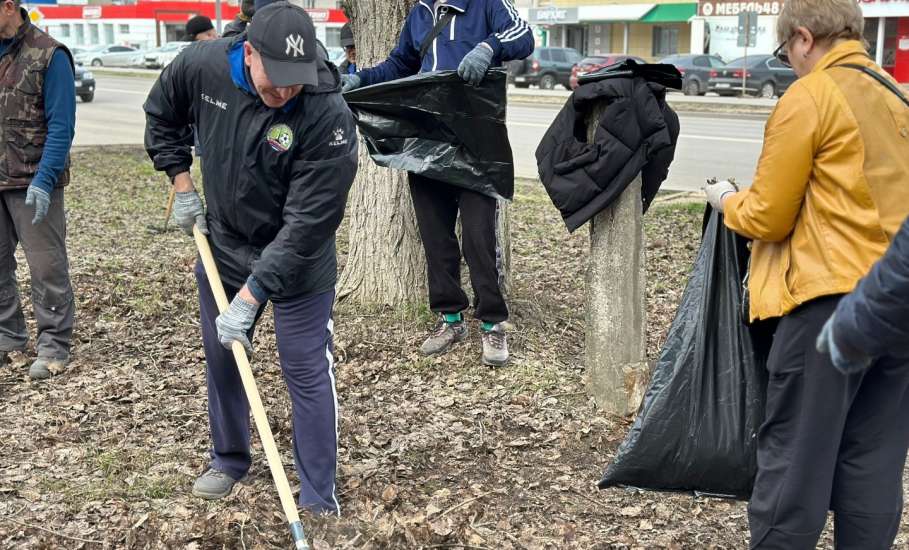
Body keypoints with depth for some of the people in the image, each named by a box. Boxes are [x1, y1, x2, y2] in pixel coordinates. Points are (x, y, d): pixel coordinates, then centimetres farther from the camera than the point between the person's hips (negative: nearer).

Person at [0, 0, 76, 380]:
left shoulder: (48, 55, -9)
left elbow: (61, 126, -12)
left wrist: (43, 181, -19)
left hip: (32, 183, -6)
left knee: (46, 266, 0)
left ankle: (54, 345, 10)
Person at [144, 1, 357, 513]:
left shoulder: (329, 115, -32)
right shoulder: (202, 66, -18)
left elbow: (307, 222, -31)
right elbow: (162, 115, 7)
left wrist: (251, 295, -32)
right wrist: (182, 184, 1)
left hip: (300, 261, -4)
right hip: (223, 244, 5)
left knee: (307, 371, -2)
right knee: (222, 356, 18)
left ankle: (320, 501, 12)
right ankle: (229, 460, 42)